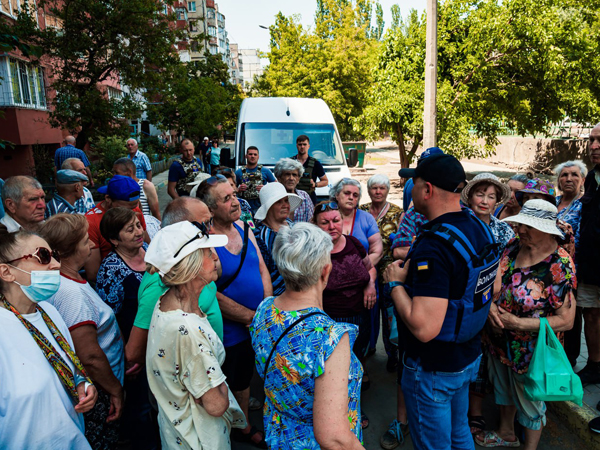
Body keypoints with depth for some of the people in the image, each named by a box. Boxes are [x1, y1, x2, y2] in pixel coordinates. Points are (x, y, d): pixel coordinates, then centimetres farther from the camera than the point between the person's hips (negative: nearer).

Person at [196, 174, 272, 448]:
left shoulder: (242, 227, -1)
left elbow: (262, 270, 4)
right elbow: (212, 295, -24)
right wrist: (253, 317, -18)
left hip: (256, 327, 7)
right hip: (228, 333, -7)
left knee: (244, 381, 27)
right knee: (226, 388, 16)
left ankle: (244, 428, 50)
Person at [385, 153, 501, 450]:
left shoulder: (432, 247, -32)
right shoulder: (479, 228, -2)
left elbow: (424, 328, -35)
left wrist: (396, 283, -21)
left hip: (433, 370, -8)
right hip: (470, 357, 9)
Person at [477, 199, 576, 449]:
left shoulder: (560, 266, -24)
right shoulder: (512, 247, -7)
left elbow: (566, 320, -21)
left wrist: (516, 323, -26)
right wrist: (490, 305, -20)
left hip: (530, 351, -6)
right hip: (499, 342, 6)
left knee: (529, 401, 18)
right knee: (503, 390, 28)